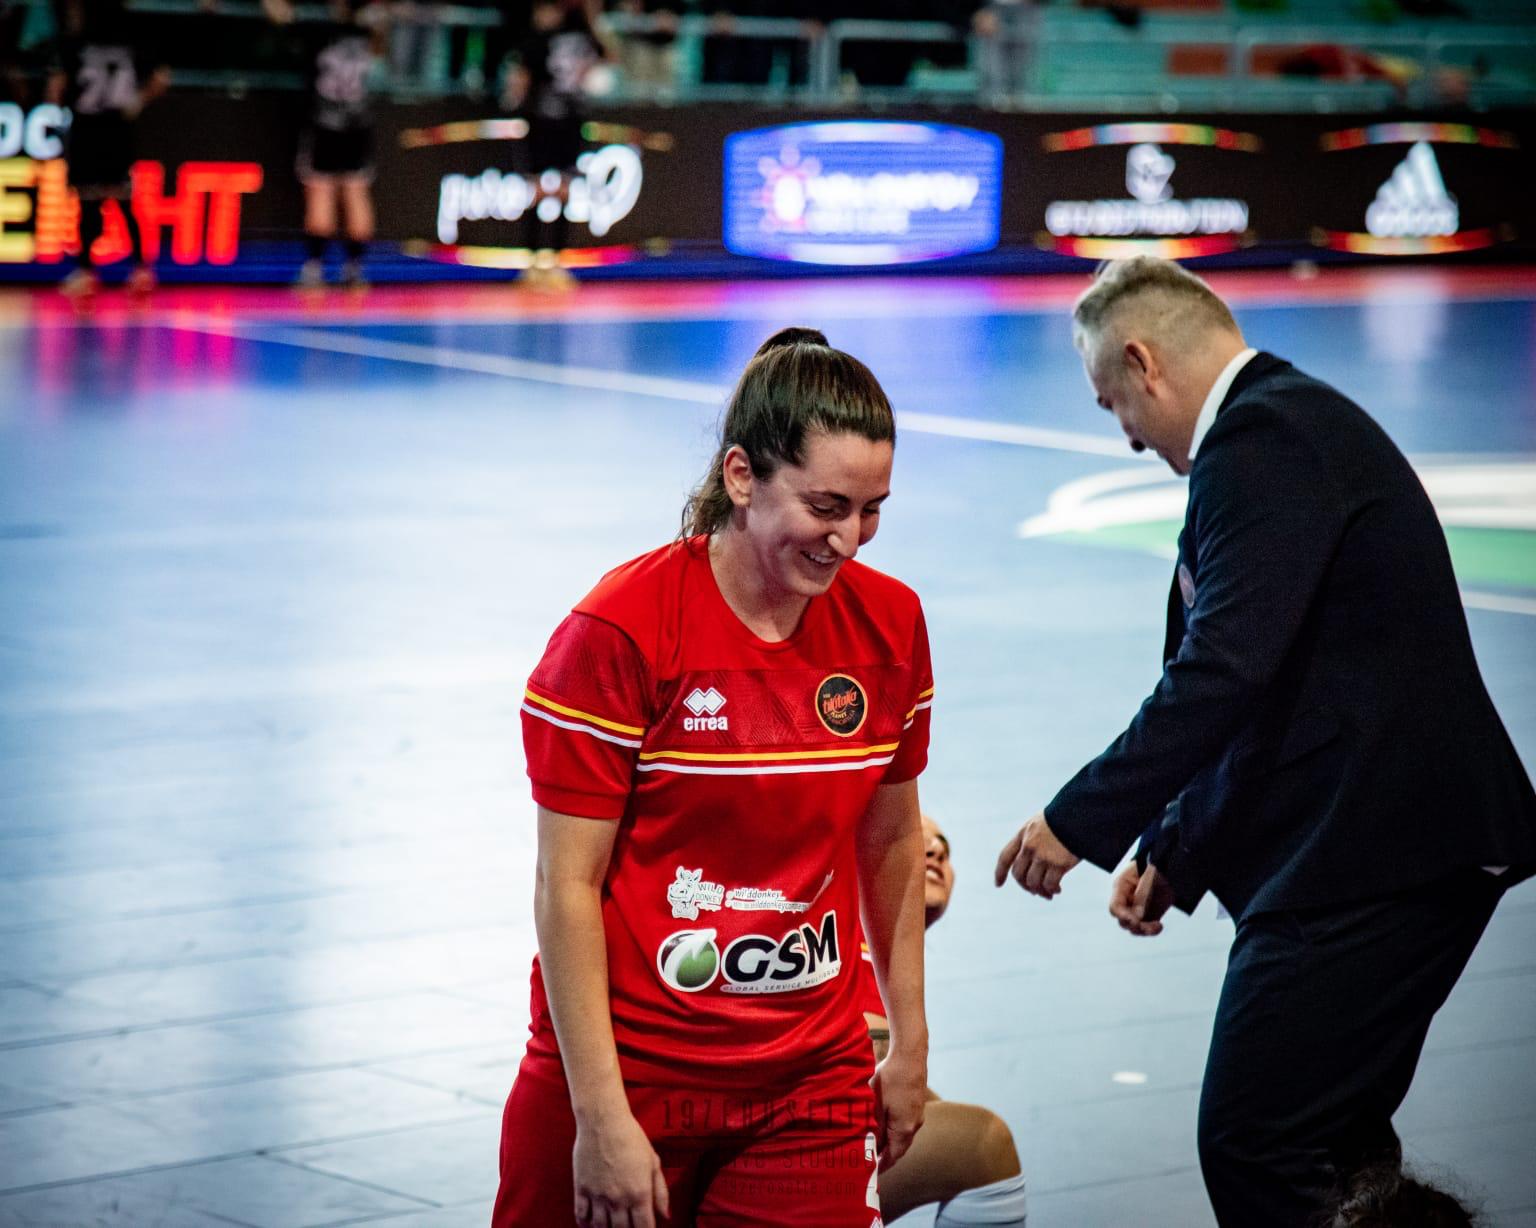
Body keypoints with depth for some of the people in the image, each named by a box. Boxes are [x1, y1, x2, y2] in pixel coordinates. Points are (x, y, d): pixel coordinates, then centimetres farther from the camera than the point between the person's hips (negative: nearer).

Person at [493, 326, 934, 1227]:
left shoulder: (890, 625, 1)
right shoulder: (621, 631, -14)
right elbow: (567, 888, -13)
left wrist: (911, 1042, 14)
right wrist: (602, 1117, -15)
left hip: (812, 1086, 4)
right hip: (628, 1081, -4)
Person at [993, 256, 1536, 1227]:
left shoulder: (1261, 443, -14)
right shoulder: (1304, 420, 20)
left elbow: (1225, 671, -24)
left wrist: (1084, 821, -17)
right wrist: (1175, 854, 24)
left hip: (1372, 851, -11)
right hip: (1403, 843, 11)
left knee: (1256, 1148, -9)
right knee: (1338, 1142, 17)